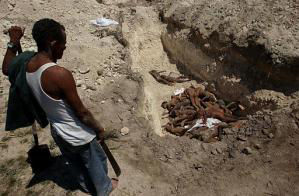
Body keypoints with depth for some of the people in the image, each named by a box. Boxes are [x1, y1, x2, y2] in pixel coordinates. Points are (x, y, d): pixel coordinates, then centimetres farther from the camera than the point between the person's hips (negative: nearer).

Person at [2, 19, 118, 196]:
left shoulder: (26, 65, -12)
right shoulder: (61, 74, -36)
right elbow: (81, 112, -25)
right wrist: (99, 128, -8)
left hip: (58, 132, 7)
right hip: (79, 135, -7)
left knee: (75, 164, 31)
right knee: (96, 162, 23)